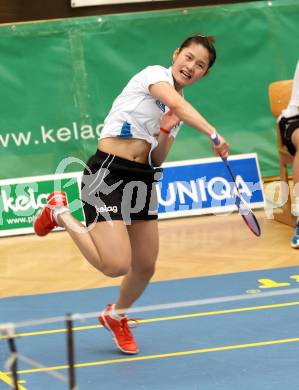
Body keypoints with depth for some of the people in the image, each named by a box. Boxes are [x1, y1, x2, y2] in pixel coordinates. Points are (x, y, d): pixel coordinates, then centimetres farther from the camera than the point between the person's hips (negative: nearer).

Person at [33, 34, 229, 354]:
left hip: (143, 180, 8)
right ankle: (60, 213, 6)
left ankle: (117, 316, 41)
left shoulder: (181, 111, 16)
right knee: (116, 266, -18)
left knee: (145, 267, 10)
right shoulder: (155, 73, -6)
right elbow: (176, 103, -27)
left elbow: (156, 160, 10)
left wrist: (165, 131, -8)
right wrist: (212, 134, -33)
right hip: (108, 174, -8)